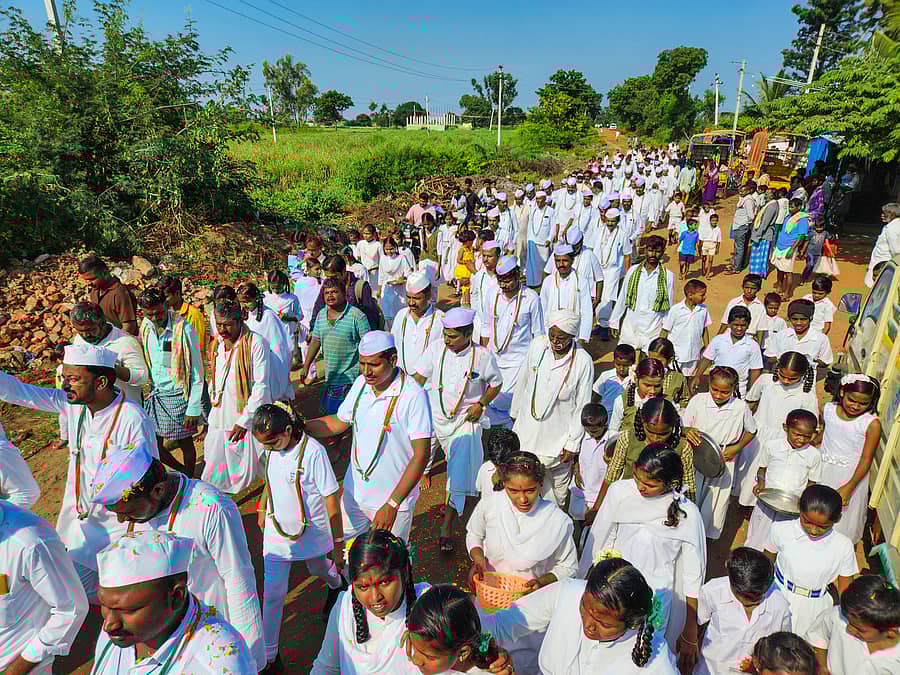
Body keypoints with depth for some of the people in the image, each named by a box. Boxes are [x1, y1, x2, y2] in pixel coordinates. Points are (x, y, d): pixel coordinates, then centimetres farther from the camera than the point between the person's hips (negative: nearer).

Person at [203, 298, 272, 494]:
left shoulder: (256, 342, -15)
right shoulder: (218, 344, 6)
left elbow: (261, 385, -16)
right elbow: (214, 381, 17)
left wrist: (244, 420, -16)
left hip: (249, 420, -6)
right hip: (220, 419, 6)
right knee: (214, 472, 11)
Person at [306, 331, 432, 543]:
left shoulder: (413, 395, -23)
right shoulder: (361, 383, -4)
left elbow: (421, 454, -24)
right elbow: (339, 422, 10)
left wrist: (392, 504, -27)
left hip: (394, 501, -5)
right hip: (354, 493, 6)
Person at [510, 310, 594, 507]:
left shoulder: (583, 361, -19)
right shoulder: (537, 345, -10)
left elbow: (582, 406, -10)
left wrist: (573, 443, -6)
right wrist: (515, 413, 13)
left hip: (558, 435, -3)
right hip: (528, 429, 3)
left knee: (558, 485, 15)